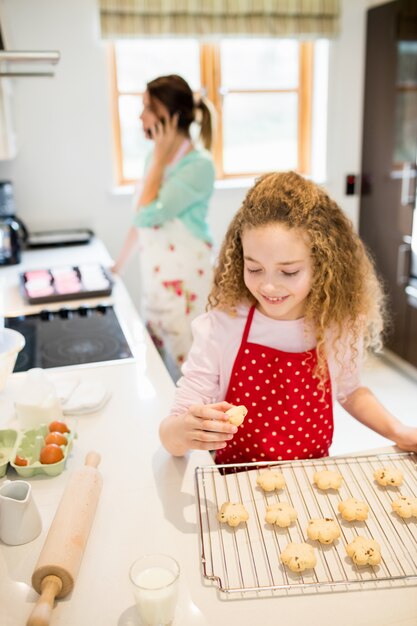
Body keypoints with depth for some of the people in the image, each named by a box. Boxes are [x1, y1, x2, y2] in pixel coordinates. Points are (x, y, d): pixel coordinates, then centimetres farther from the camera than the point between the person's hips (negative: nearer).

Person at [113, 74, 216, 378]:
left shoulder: (199, 164, -16)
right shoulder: (158, 156, 8)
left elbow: (148, 214, -23)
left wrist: (160, 158, -14)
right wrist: (118, 267, 16)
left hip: (186, 281, -8)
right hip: (153, 276, 8)